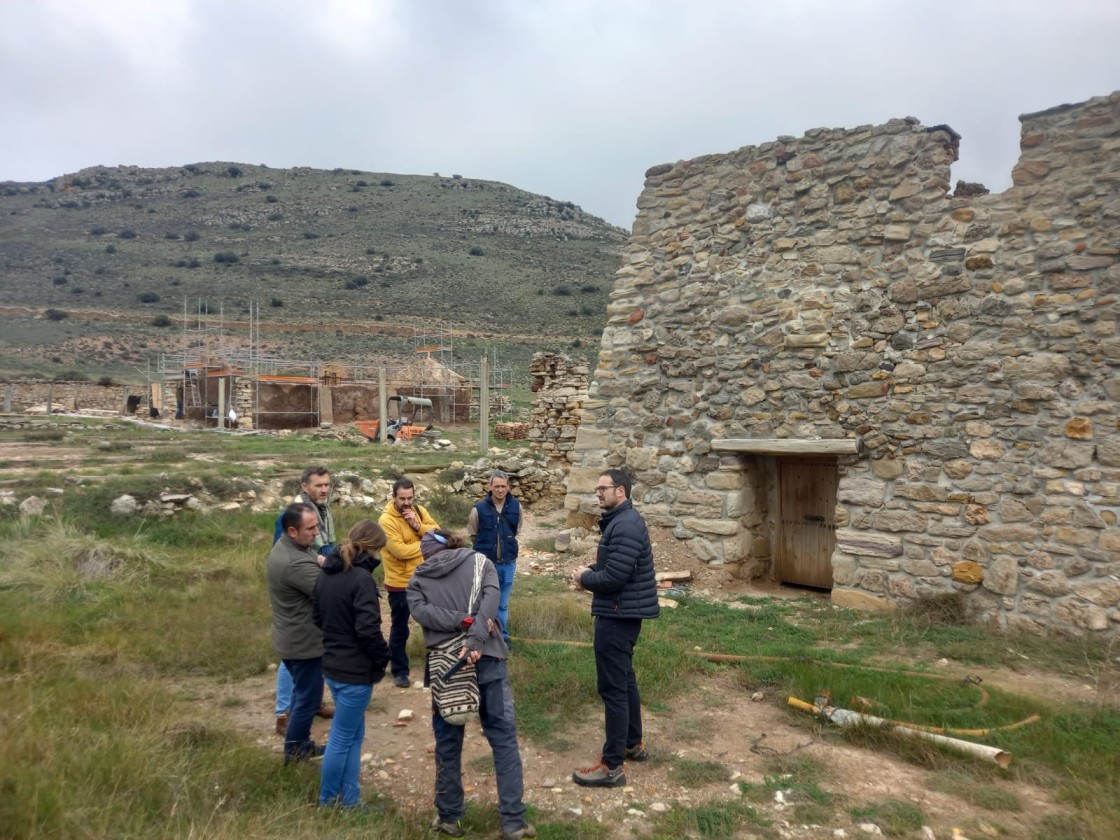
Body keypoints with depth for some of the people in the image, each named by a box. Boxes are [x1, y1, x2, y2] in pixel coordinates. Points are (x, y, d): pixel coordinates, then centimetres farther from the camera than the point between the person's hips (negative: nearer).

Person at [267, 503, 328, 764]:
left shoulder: (284, 547, 2)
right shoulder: (296, 563, -32)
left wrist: (321, 562, -15)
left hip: (292, 637, 10)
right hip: (304, 642, -10)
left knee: (302, 693, 24)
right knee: (308, 698, 8)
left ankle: (298, 744, 39)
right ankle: (295, 752, 24)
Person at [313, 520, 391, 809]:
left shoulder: (325, 574, 5)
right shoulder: (361, 578, -22)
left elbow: (317, 616, 15)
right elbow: (368, 629, -25)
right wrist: (383, 658, -11)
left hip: (333, 664, 9)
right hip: (356, 670, -9)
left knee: (354, 734, 19)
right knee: (342, 738, 7)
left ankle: (349, 800, 26)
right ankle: (328, 802, 21)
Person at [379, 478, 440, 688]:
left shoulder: (419, 510, 1)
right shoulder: (386, 519, -19)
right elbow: (400, 550, -26)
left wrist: (417, 525, -23)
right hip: (400, 584, -6)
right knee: (399, 629, 9)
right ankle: (400, 671, 24)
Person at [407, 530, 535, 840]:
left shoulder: (418, 578, 11)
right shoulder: (479, 561, 10)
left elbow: (420, 611, -8)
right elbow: (491, 597, -8)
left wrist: (463, 621, -14)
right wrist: (475, 639, -19)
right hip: (486, 659, 0)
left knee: (447, 742, 14)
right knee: (503, 737, 6)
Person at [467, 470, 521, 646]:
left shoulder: (516, 506, -5)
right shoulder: (479, 509, -13)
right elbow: (472, 535, 4)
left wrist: (507, 544, 10)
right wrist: (486, 546, 7)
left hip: (508, 563, 2)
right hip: (486, 563, -2)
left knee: (503, 604, 15)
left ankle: (502, 637, 30)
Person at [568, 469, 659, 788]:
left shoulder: (625, 526, -22)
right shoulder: (620, 520, 12)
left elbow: (614, 577, -27)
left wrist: (584, 578, -10)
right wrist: (590, 570, 3)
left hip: (618, 615, -11)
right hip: (623, 612, 11)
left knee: (613, 687, -4)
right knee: (625, 679, 21)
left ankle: (612, 766, 3)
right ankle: (633, 744, 35)